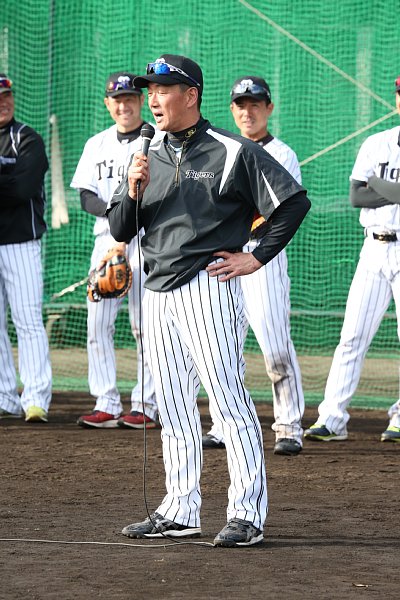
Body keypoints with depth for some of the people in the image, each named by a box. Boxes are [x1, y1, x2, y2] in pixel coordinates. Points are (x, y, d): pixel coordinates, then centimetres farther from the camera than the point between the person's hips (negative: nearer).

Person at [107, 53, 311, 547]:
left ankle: (247, 512, -9)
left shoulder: (231, 152, -4)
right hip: (157, 293, 7)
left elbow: (294, 200, -5)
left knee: (228, 398, -10)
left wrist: (256, 257, -7)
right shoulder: (149, 159, 15)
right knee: (172, 407, 10)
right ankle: (180, 511, 17)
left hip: (207, 288, -7)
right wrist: (133, 192, -6)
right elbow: (120, 230, 13)